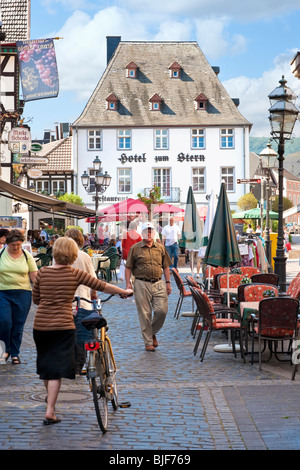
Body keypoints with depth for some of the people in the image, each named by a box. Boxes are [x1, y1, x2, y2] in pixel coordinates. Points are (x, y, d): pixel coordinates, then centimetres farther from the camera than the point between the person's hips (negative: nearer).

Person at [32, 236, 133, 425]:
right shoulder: (75, 274, -6)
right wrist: (124, 292, 16)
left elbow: (35, 299, 10)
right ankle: (50, 412, -5)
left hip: (41, 325, 3)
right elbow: (101, 286, 2)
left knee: (45, 365, 22)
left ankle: (50, 398, 44)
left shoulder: (42, 272, 1)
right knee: (57, 368, 0)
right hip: (63, 325, -3)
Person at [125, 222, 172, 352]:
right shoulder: (135, 248, 3)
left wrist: (168, 282, 10)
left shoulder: (160, 247, 12)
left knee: (162, 310, -5)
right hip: (141, 284, -3)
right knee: (145, 314, -1)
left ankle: (153, 332, 21)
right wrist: (128, 283, -6)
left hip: (158, 283, 3)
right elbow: (128, 267, 3)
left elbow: (165, 266, 17)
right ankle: (148, 342, 8)